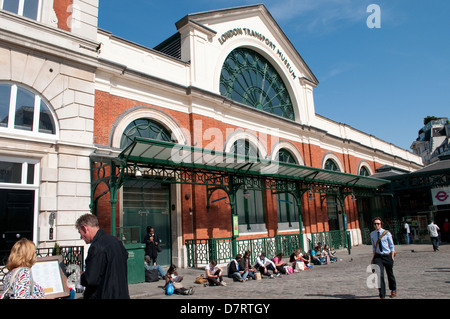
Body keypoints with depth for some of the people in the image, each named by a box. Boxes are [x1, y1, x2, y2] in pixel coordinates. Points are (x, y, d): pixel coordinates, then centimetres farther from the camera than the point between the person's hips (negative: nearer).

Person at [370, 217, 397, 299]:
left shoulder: (387, 233, -8)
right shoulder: (372, 234, 2)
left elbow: (391, 245, -1)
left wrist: (392, 256, -5)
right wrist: (373, 257, 6)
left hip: (388, 256, -1)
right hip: (378, 256, 1)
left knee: (390, 274, 16)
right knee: (379, 275, -11)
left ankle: (393, 290, 43)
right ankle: (382, 295, -4)